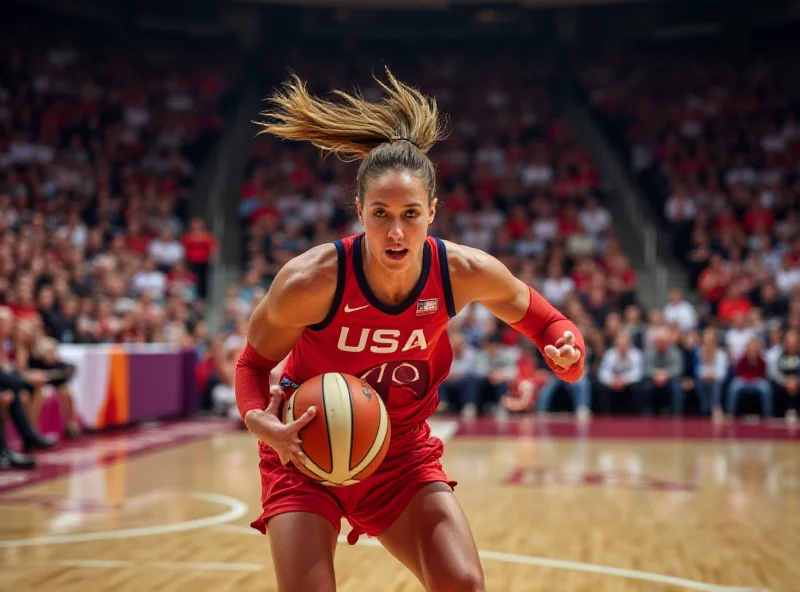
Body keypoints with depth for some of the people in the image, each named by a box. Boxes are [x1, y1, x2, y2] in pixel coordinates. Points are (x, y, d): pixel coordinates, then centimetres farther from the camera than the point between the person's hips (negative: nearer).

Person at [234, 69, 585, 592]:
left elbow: (537, 315, 2)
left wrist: (565, 350, -21)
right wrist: (261, 422, -30)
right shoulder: (311, 280, -26)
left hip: (404, 454, 2)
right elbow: (254, 361, -8)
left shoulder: (463, 272, -18)